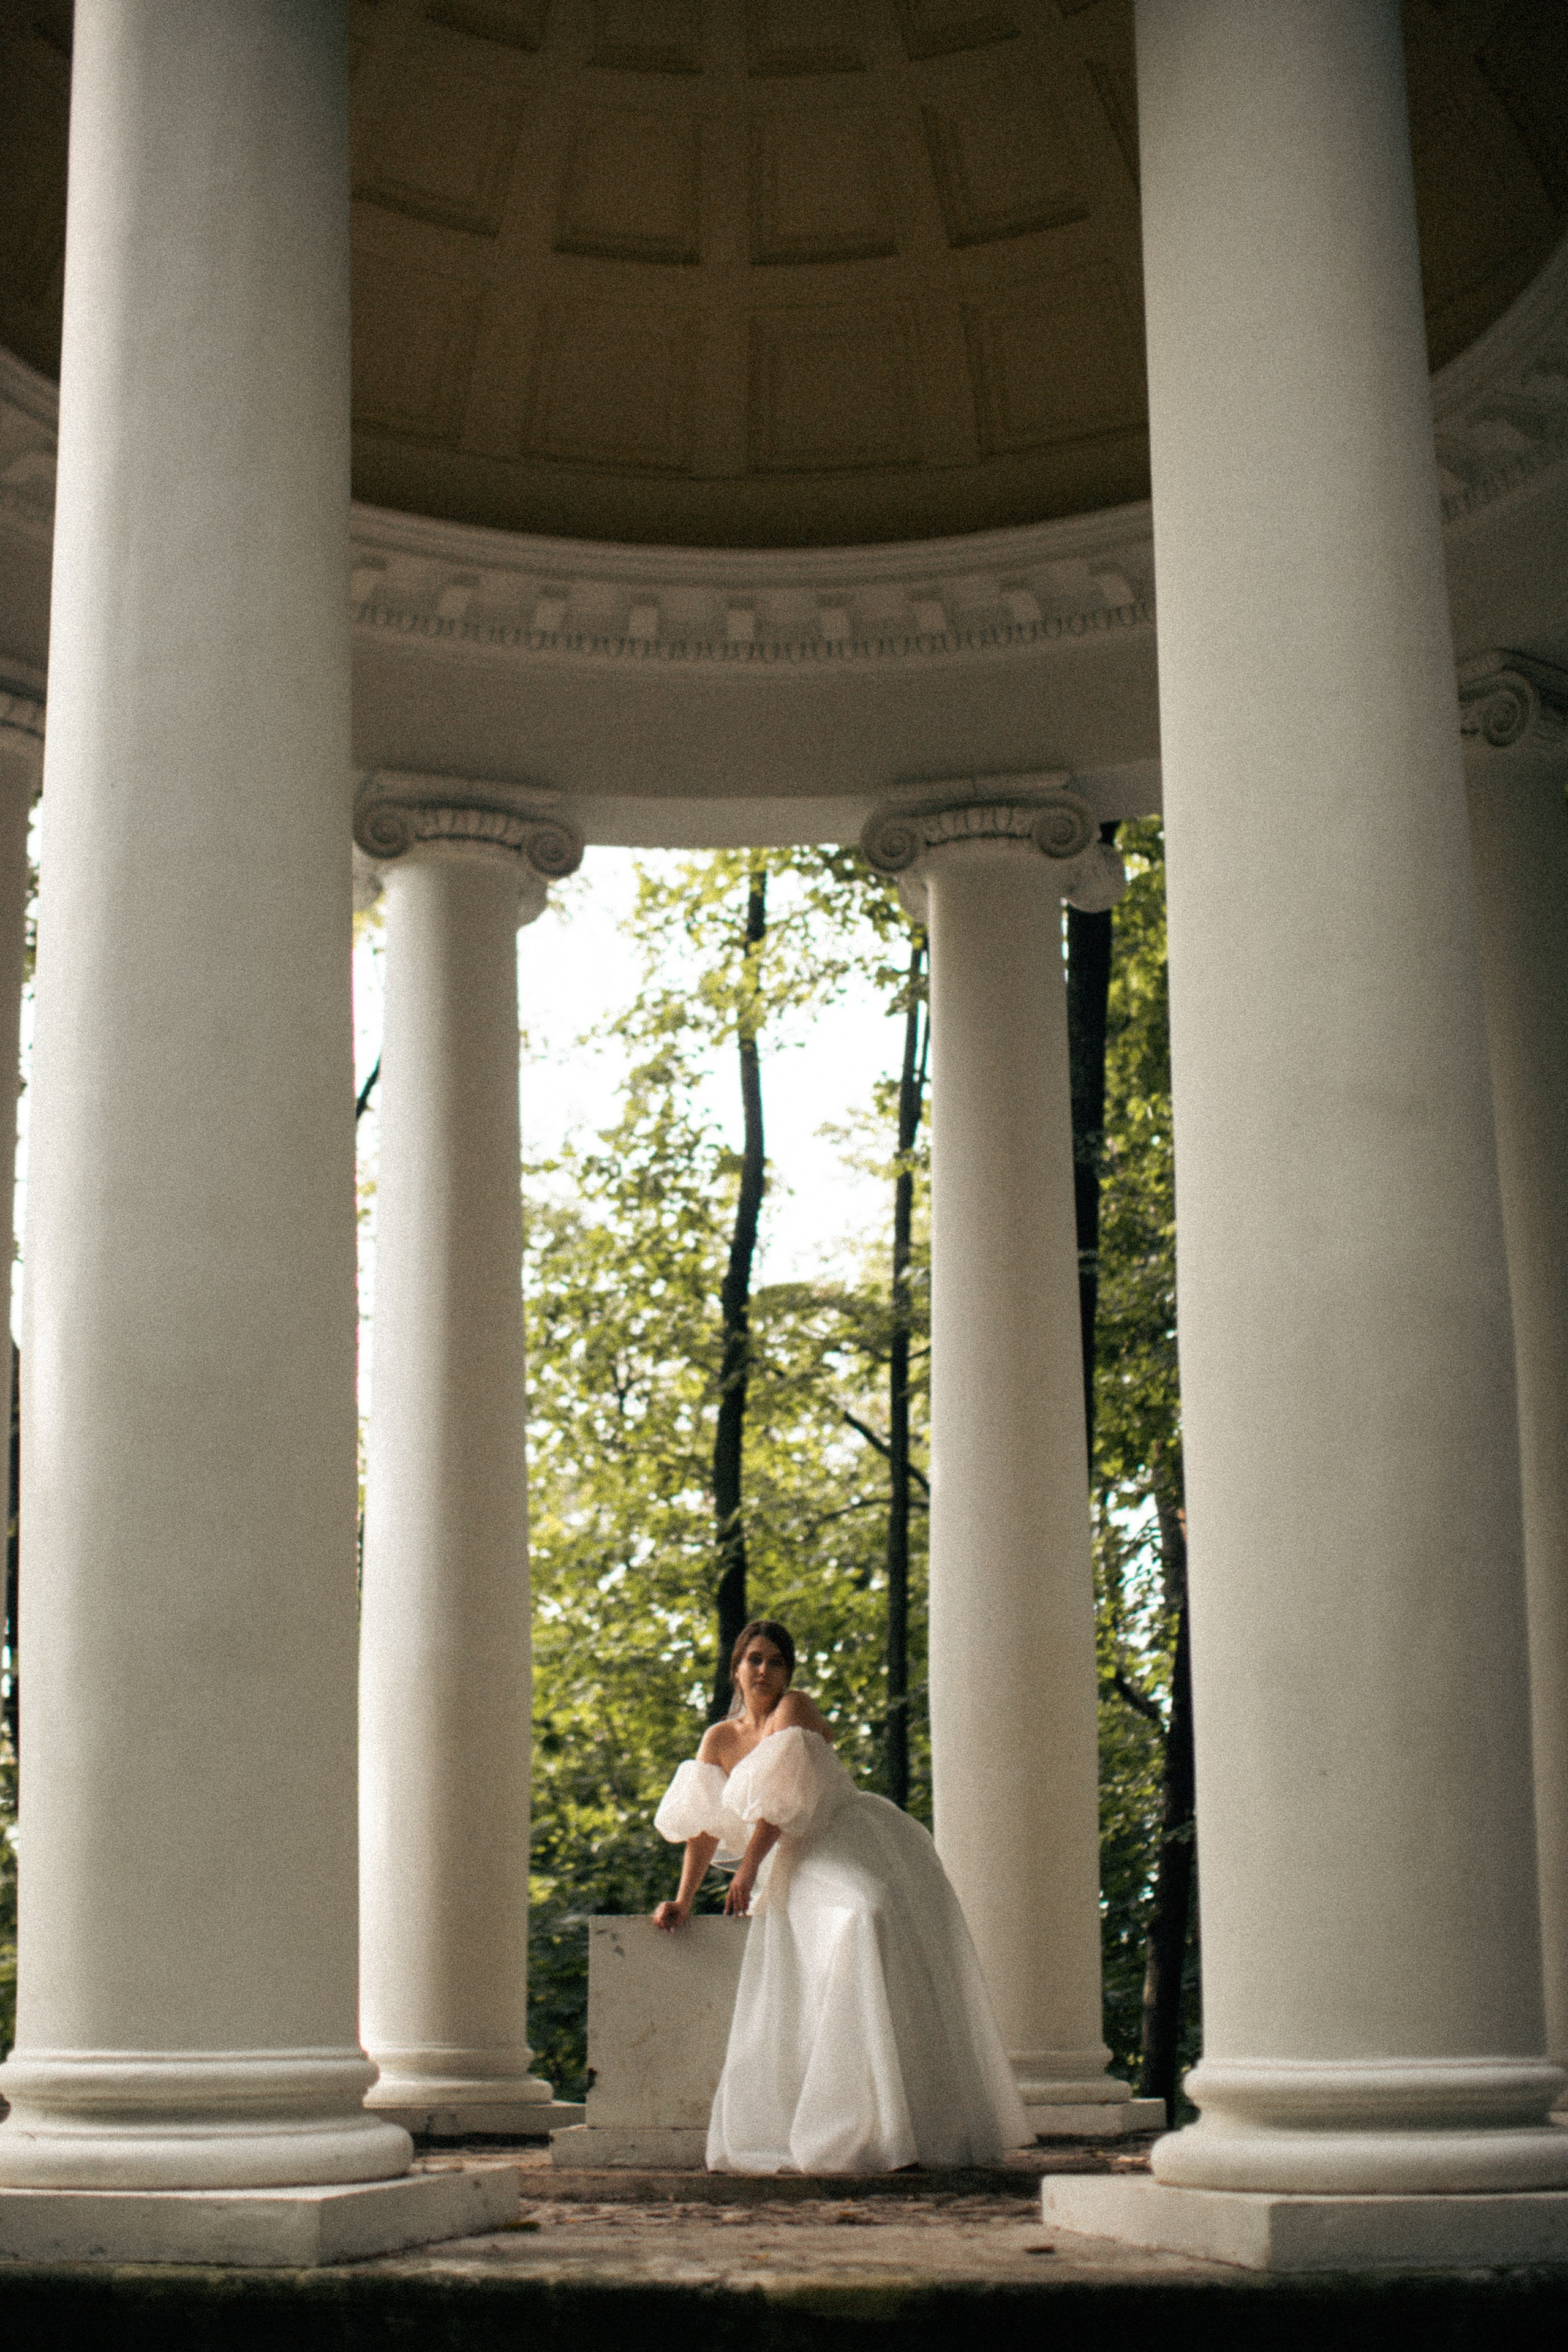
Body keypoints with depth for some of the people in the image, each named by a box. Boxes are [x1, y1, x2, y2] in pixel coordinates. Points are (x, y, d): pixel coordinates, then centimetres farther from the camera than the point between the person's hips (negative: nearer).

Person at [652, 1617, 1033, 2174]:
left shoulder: (794, 1709, -1)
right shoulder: (719, 1739, 14)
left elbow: (784, 1794, -11)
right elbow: (705, 1823, 12)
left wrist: (748, 1867, -14)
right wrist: (683, 1900, 3)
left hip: (862, 1848, -5)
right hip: (802, 1866, 5)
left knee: (869, 1924, -27)